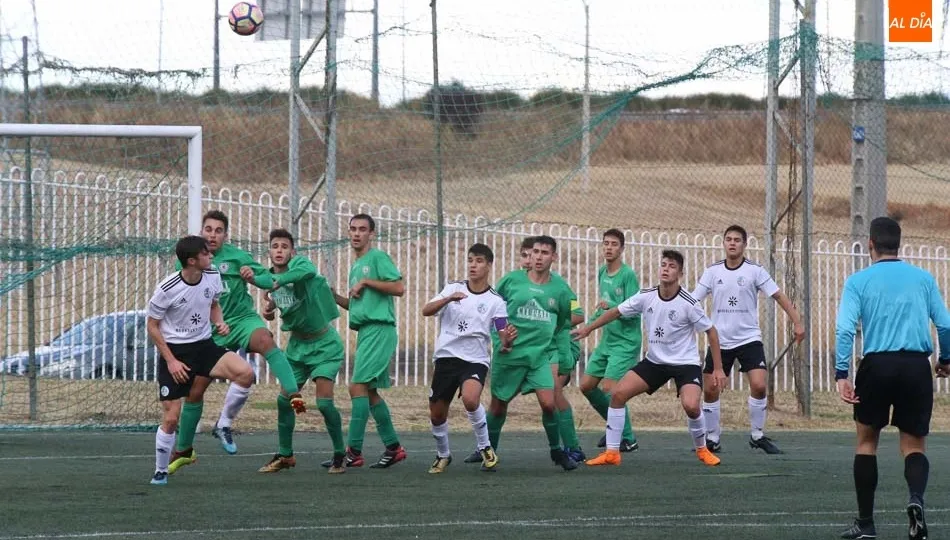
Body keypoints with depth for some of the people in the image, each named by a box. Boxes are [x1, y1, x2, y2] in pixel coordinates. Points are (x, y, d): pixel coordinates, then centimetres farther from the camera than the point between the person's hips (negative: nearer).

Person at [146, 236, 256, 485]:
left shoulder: (212, 277, -3)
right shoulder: (167, 289, -18)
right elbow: (152, 325, -8)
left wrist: (219, 323, -4)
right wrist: (171, 361, -13)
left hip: (204, 345, 4)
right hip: (174, 351, -4)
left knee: (246, 374, -21)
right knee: (171, 418, -8)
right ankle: (161, 471, 16)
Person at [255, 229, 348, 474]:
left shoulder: (299, 263, -19)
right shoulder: (269, 277, 1)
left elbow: (308, 271, -46)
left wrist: (277, 282, -57)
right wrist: (269, 312, -4)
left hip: (324, 343, -6)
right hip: (297, 344, 6)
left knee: (324, 401, -14)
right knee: (284, 399, 3)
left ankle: (340, 454, 2)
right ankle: (285, 455, 17)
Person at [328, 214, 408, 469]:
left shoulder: (378, 257, -5)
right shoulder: (355, 266, 22)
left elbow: (399, 288, -16)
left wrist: (366, 282, -14)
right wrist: (334, 296, 13)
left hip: (379, 330, -10)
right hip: (365, 331, 10)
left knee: (358, 386, -14)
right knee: (370, 391, 11)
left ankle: (354, 452, -15)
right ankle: (393, 447, 18)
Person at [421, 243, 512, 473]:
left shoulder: (495, 301, -1)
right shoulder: (453, 289, 5)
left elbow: (504, 339, -6)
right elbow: (426, 311, -8)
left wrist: (507, 340, -31)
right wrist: (448, 299, -26)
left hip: (475, 360, -3)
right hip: (446, 357, 3)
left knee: (470, 399, -31)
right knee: (436, 413, 6)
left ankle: (485, 448, -10)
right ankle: (443, 455, 33)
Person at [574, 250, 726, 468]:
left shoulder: (688, 303, -18)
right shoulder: (646, 297, -7)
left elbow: (711, 331, -8)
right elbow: (617, 312, 9)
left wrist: (718, 368, -10)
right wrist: (588, 328, 14)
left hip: (686, 363, -5)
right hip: (655, 361, 5)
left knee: (691, 405, -27)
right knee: (618, 394, -8)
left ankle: (702, 449, 3)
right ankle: (611, 453, 1)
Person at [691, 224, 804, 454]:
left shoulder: (755, 271, -4)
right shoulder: (712, 272, 1)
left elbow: (779, 296, -2)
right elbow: (693, 300, 2)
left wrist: (797, 322, -8)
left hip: (749, 338, -2)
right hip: (720, 340, 2)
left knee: (759, 385, -16)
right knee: (710, 390, 1)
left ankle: (757, 435, 0)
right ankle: (712, 439, 16)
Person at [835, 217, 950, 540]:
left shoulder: (858, 281, 3)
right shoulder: (923, 279, 8)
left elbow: (845, 328, -9)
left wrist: (841, 374, -11)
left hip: (876, 365, -1)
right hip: (917, 366, 1)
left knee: (866, 440, 17)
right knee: (914, 446, 8)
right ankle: (916, 498, -23)